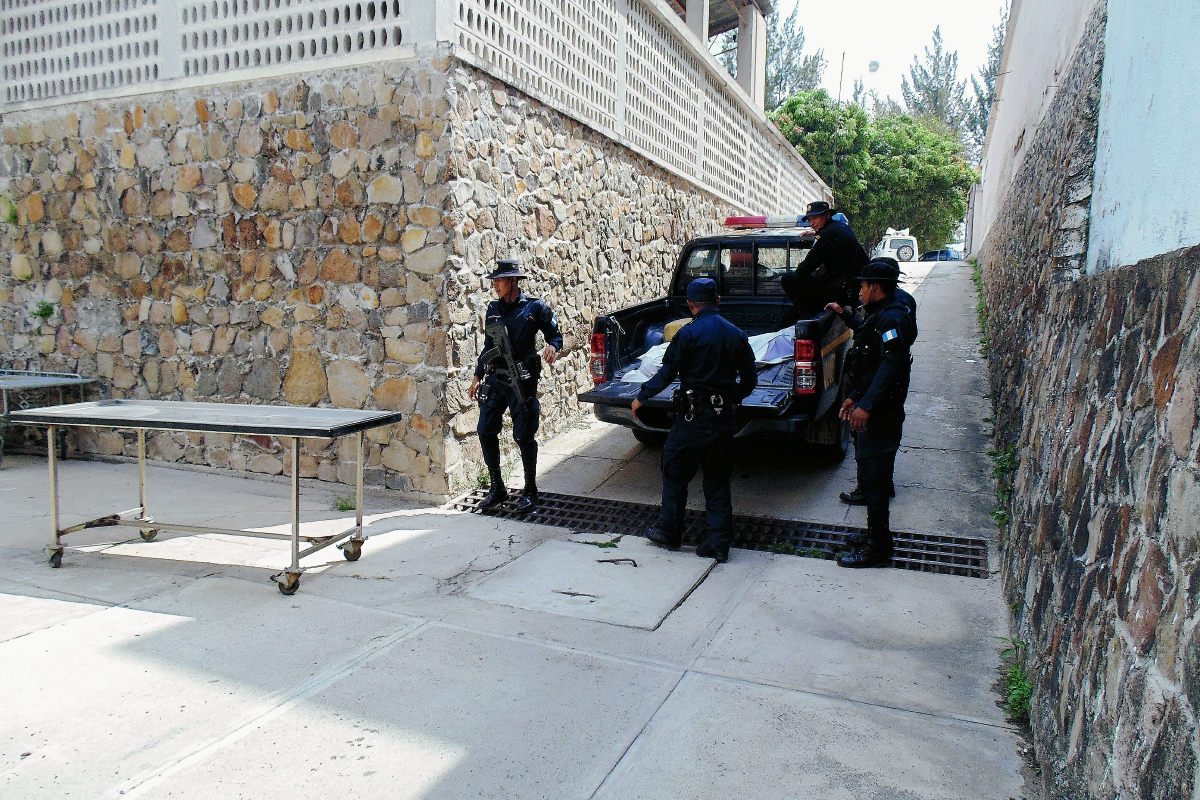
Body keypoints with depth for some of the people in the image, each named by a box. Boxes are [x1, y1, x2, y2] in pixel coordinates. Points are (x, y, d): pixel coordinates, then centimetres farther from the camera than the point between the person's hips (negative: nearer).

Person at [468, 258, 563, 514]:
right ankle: (496, 489, 17)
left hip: (522, 381, -5)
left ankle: (530, 492, 14)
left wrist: (552, 346, -20)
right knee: (485, 431, 2)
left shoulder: (534, 307, -3)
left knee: (524, 436, -1)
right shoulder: (493, 308, 12)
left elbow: (556, 335, 3)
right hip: (494, 380, 5)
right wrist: (477, 377, 17)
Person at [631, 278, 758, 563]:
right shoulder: (736, 334, 6)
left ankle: (670, 533, 21)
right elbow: (750, 379, 11)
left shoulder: (688, 334, -11)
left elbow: (667, 373, -10)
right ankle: (720, 544, 12)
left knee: (675, 475, 11)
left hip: (694, 417, -5)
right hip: (725, 418, 5)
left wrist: (642, 397, 3)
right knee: (718, 481, 12)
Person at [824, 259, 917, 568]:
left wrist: (865, 405, -30)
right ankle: (876, 535, 27)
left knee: (872, 478, -5)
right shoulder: (880, 315, 17)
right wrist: (855, 397, 24)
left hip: (880, 413, -10)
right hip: (873, 409, 10)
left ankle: (877, 548, 4)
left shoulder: (892, 318, -16)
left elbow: (890, 366, -26)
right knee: (871, 475, 16)